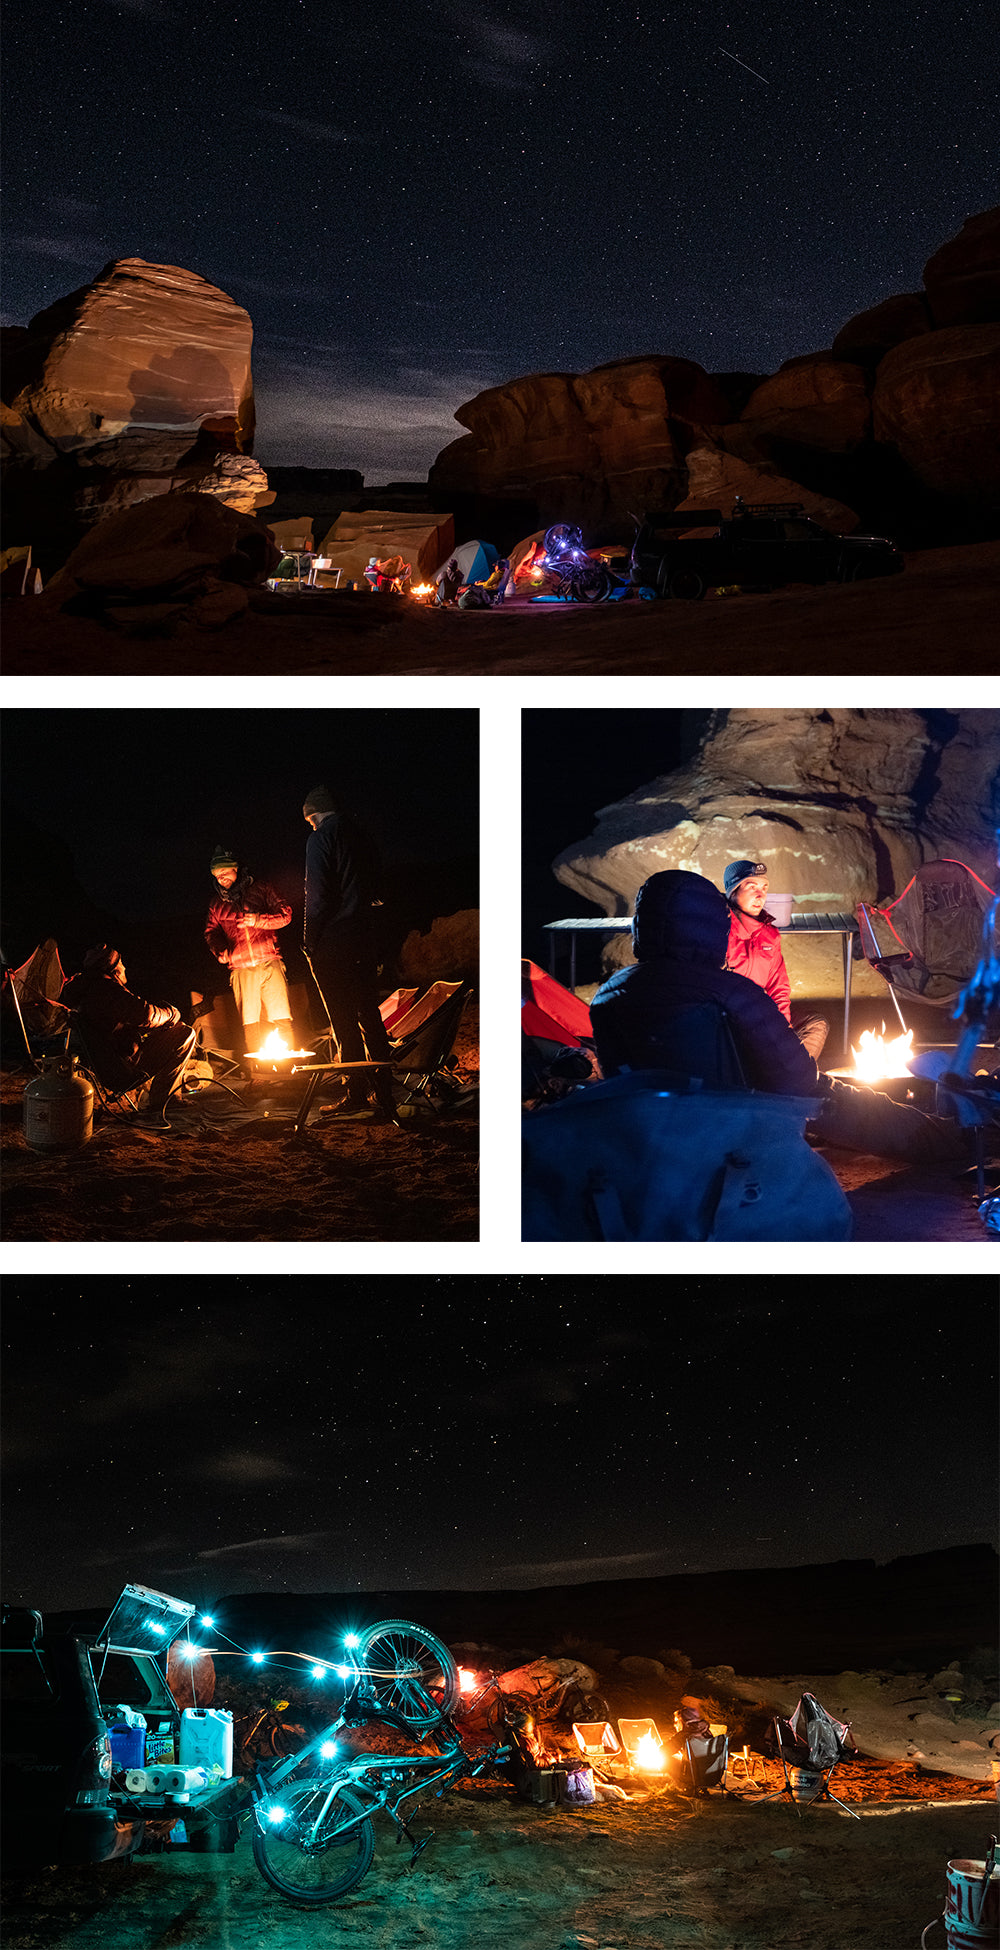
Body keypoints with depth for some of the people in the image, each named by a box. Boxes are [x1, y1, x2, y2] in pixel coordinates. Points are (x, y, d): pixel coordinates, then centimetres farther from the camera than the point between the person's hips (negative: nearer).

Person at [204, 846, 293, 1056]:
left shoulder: (260, 889, 8)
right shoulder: (218, 904, 16)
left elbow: (284, 914, 5)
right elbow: (211, 931, 24)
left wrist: (258, 920, -10)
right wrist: (219, 950, 3)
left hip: (269, 963, -2)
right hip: (241, 969, 2)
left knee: (281, 1019, -8)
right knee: (249, 1022, -1)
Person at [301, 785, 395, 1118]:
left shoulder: (320, 838, -9)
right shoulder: (360, 835, 13)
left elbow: (318, 895, -14)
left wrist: (310, 941, -9)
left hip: (332, 943, -7)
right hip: (364, 940, 7)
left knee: (344, 1021, -3)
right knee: (370, 1016, 10)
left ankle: (356, 1093, -2)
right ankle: (384, 1093, 11)